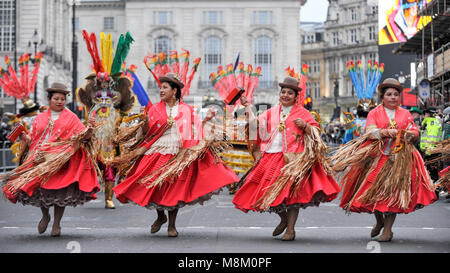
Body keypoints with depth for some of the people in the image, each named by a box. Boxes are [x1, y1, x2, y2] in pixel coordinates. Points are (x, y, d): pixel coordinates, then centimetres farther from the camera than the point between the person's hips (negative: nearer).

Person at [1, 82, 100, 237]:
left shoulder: (71, 118, 9)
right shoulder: (40, 119, 17)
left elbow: (81, 136, -1)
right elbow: (32, 140, 16)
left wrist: (89, 132, -21)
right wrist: (23, 137, -4)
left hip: (61, 161, -2)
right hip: (40, 159, 3)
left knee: (59, 191, -7)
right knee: (38, 188, -6)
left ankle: (56, 224, 7)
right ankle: (45, 216, 21)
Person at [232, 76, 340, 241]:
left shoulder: (302, 113, 6)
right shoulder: (271, 112, 17)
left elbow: (316, 132, 4)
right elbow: (256, 124, 15)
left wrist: (305, 125, -14)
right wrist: (248, 107, 13)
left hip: (293, 158, -4)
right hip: (271, 157, 4)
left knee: (291, 192, -12)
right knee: (268, 189, 3)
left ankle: (290, 228, -5)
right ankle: (283, 219, 27)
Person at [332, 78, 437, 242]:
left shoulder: (405, 113, 17)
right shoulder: (374, 113, 10)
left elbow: (415, 133, 11)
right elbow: (370, 132, -4)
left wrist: (406, 134, -11)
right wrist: (388, 133, -18)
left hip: (400, 157, 1)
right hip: (378, 156, -1)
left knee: (393, 191, -8)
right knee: (374, 190, -3)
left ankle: (388, 229, -4)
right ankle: (379, 221, 23)